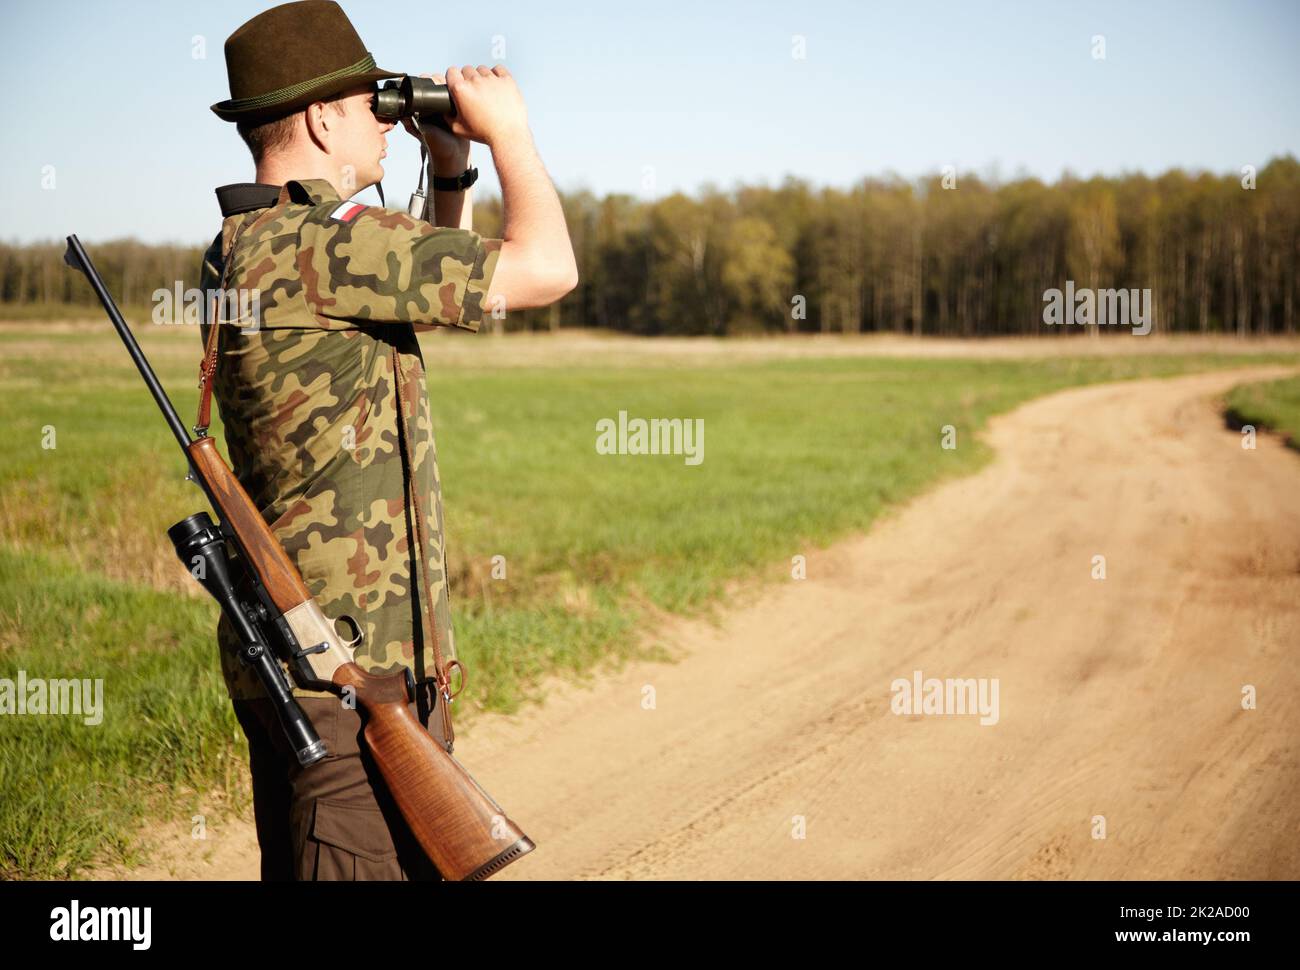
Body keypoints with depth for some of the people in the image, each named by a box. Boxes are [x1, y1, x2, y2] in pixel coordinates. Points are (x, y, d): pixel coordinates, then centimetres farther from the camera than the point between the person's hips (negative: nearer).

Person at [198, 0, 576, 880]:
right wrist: (508, 131, -5)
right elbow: (545, 269, -19)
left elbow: (445, 287, 28)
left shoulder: (246, 248, 12)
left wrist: (452, 170, 19)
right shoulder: (316, 246, -19)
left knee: (301, 868, 18)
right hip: (355, 669, -11)